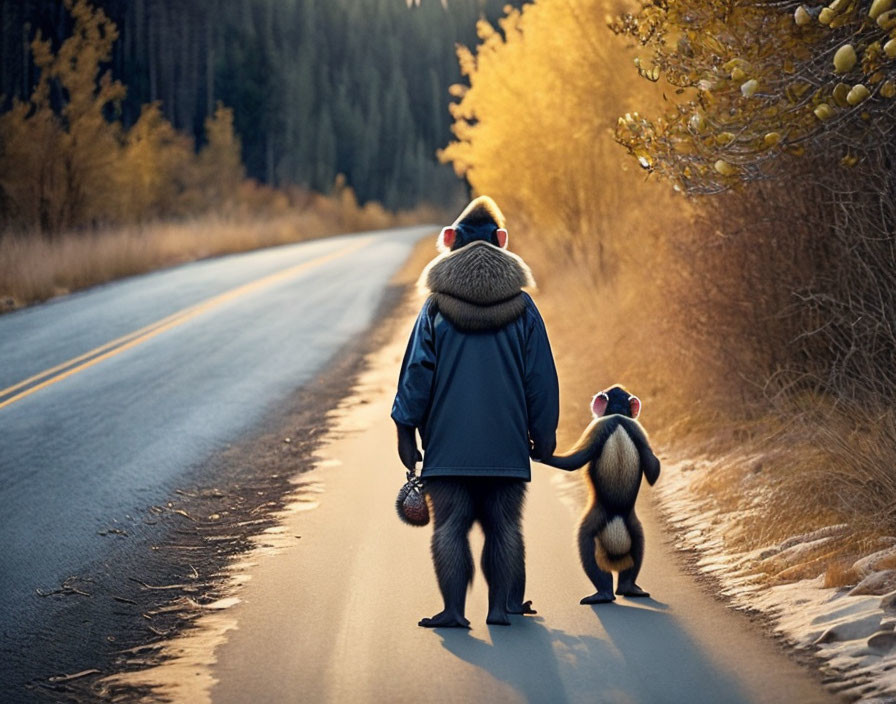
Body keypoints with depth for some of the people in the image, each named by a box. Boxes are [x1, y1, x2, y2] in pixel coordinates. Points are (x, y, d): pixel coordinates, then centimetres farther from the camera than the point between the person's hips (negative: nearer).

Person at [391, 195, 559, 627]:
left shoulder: (436, 308, -1)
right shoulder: (523, 308, 3)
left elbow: (417, 371, -1)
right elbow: (541, 377, 6)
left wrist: (406, 429, 4)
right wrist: (543, 433, 15)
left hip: (448, 445, -1)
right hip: (506, 444, 1)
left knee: (450, 525, 2)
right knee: (505, 526, 9)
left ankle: (454, 608, -3)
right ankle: (502, 605, 9)